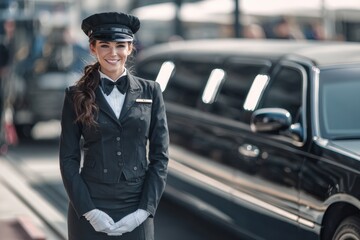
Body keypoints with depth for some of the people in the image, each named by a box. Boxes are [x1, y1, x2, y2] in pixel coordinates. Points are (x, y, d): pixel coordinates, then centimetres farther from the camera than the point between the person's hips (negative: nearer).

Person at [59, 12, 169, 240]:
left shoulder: (150, 92, 4)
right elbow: (68, 159, -1)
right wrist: (89, 211, -10)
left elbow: (160, 156, 2)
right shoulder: (77, 95, 1)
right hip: (90, 207, -1)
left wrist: (145, 209, -6)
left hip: (136, 208, 1)